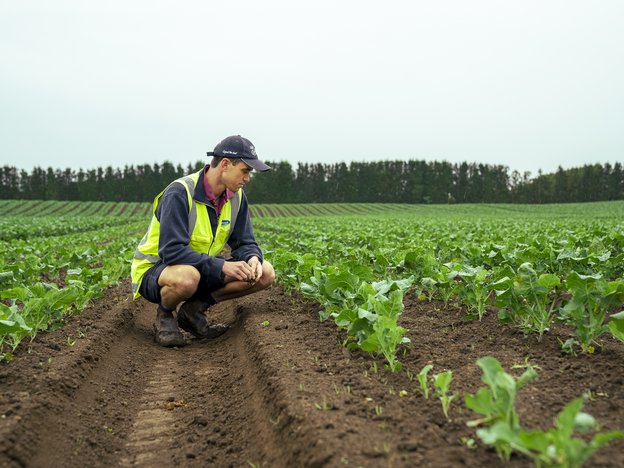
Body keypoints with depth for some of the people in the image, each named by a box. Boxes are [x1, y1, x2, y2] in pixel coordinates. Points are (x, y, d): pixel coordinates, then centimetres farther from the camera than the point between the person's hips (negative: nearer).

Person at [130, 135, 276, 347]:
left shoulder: (236, 196, -2)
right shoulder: (179, 193, -24)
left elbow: (245, 243, 2)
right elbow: (171, 251, -32)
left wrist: (253, 259, -22)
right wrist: (221, 266, -35)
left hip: (204, 270, 7)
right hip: (154, 271, -7)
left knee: (265, 273, -10)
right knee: (187, 277, -43)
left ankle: (195, 309, 0)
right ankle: (164, 314, -7)